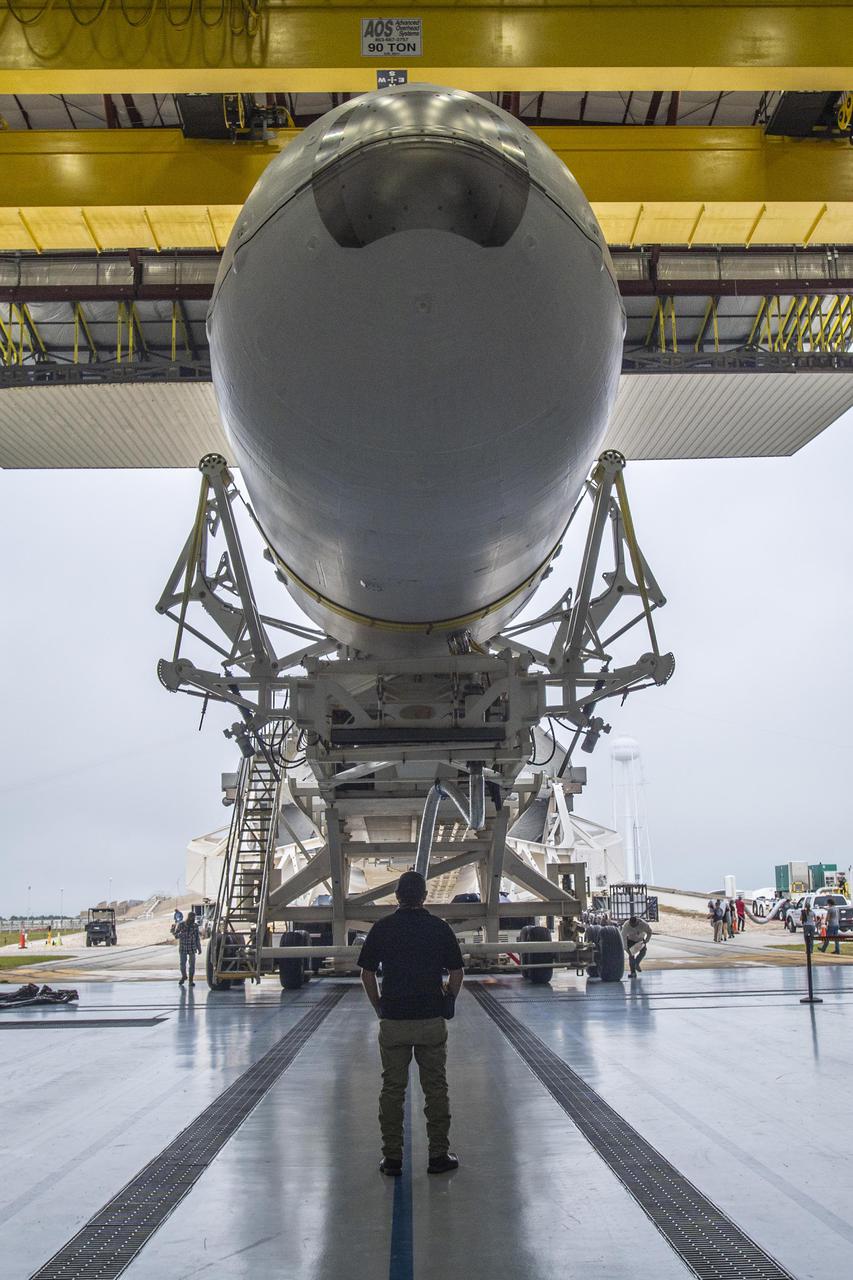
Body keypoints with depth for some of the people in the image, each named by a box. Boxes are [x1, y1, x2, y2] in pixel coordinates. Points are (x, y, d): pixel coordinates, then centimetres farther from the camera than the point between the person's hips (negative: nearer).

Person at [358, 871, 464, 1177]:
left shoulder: (382, 928, -1)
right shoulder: (440, 928, -1)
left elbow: (367, 974, 2)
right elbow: (456, 974, 2)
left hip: (393, 1021, 0)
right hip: (432, 1020, 0)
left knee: (392, 1089, 8)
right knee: (436, 1089, 9)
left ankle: (392, 1158, 12)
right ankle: (439, 1155, 13)